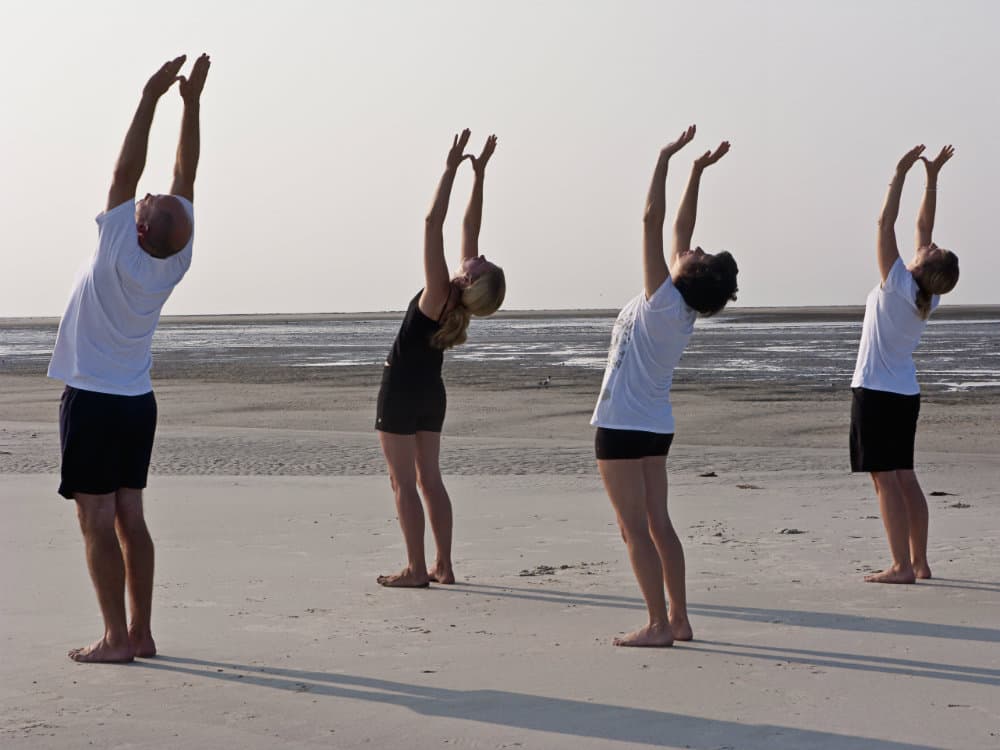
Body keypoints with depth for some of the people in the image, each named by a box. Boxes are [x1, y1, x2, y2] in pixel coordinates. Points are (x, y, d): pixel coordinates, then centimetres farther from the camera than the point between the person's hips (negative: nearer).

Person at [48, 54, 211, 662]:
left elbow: (127, 169, -17)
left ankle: (116, 639, -6)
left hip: (92, 401, -6)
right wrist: (192, 101, 1)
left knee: (98, 519, -5)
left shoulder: (120, 253, -19)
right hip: (138, 401, 6)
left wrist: (151, 98, -13)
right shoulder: (177, 262, -5)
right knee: (130, 516, 9)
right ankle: (141, 632, 11)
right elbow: (186, 174, 0)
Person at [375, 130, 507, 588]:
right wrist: (478, 174, -2)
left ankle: (416, 569, -4)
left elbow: (433, 223, -27)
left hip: (401, 391, -7)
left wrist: (452, 169, -25)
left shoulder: (438, 295, -24)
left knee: (404, 482, -3)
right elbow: (470, 227, -2)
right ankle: (443, 566, 10)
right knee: (430, 479, 11)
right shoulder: (463, 302, -8)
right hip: (430, 393, 7)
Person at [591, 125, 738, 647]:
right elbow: (681, 230, 10)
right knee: (658, 524, 12)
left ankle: (659, 625, -5)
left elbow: (653, 220, -19)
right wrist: (695, 173, 12)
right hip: (656, 426, 8)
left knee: (635, 529, -5)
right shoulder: (687, 312, 2)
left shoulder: (663, 303, -17)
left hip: (622, 425, -8)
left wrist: (667, 157, -15)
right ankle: (678, 619, 14)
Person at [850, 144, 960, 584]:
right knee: (904, 477, 13)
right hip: (905, 393, 8)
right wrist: (931, 177, 11)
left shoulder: (898, 286, -17)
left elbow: (885, 224, -17)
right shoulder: (928, 296, 1)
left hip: (876, 393, -8)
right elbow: (923, 225, 9)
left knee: (886, 479, -8)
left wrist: (900, 175, -12)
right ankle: (918, 561, 16)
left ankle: (902, 566, -11)